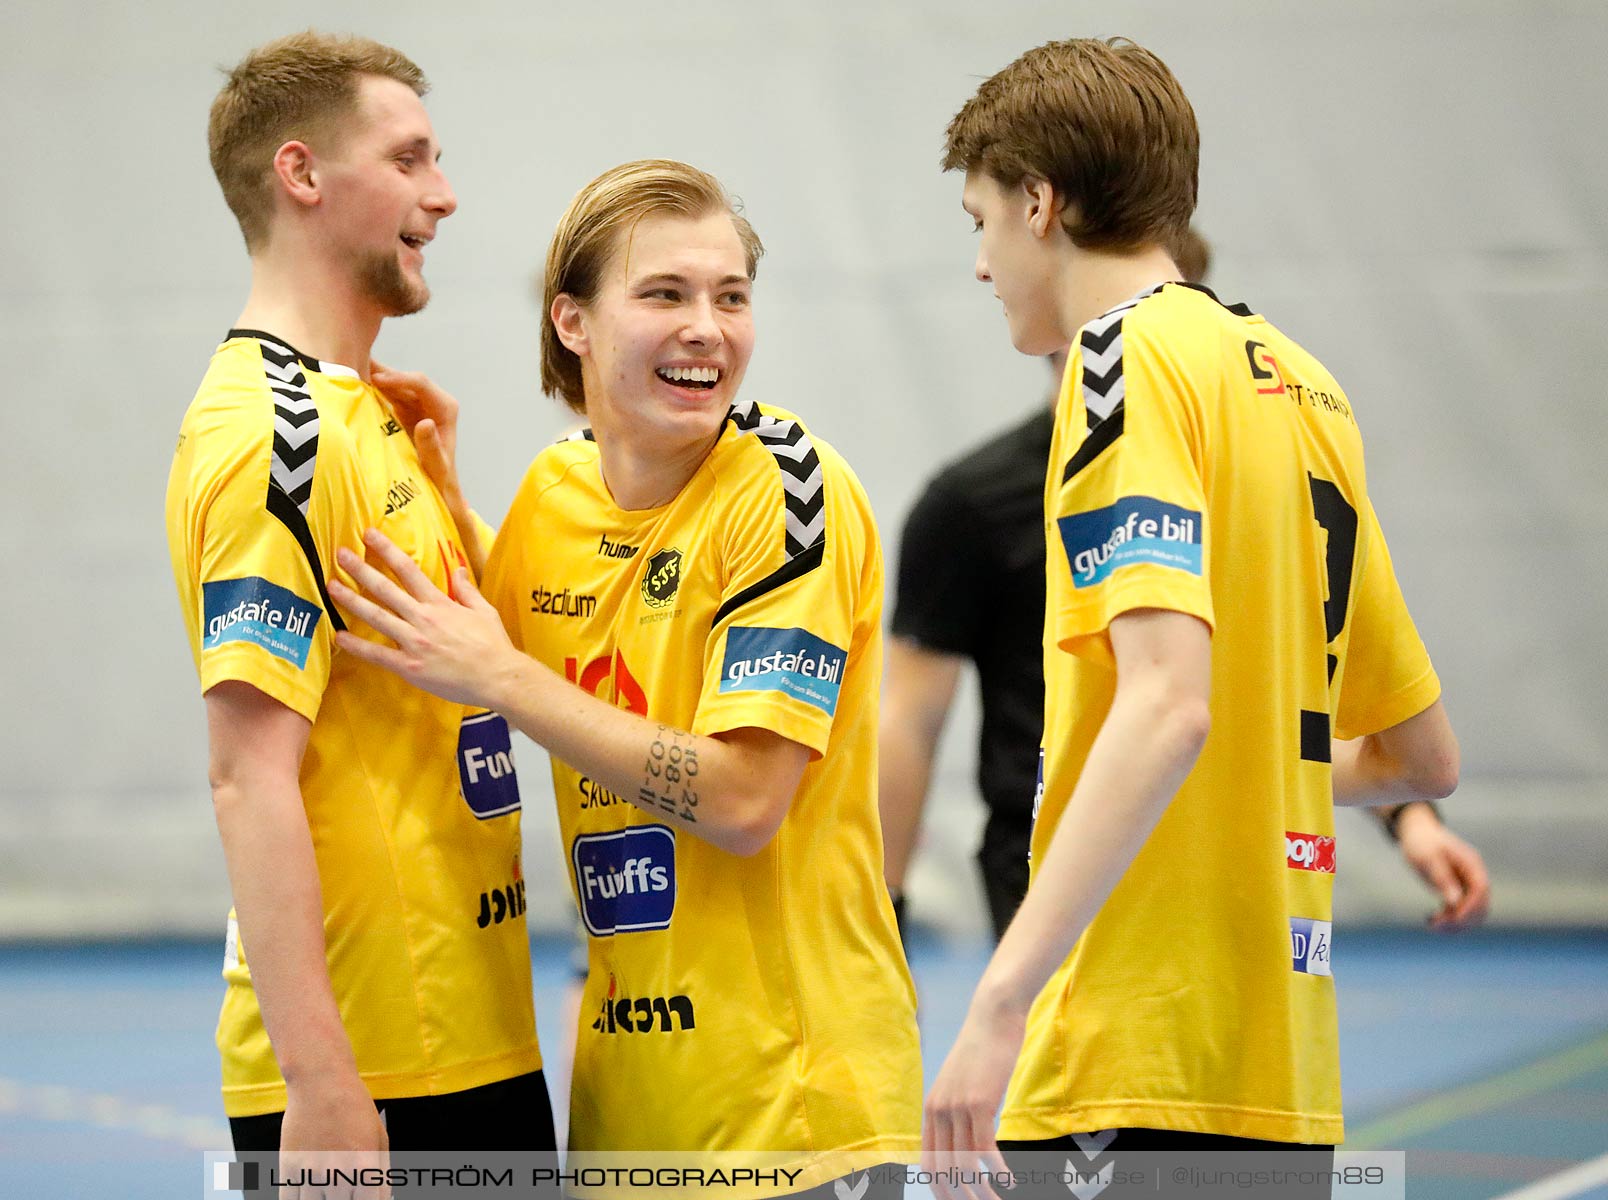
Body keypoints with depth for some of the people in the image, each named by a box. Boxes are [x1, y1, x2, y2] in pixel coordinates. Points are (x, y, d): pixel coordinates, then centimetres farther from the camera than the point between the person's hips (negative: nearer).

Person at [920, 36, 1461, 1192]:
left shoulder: (1131, 350, -7)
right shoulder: (1302, 382, 17)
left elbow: (1167, 700, -22)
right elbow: (1422, 756, 22)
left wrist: (1000, 1004, -26)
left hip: (1136, 1076, -9)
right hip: (1289, 1083, 9)